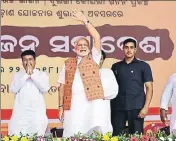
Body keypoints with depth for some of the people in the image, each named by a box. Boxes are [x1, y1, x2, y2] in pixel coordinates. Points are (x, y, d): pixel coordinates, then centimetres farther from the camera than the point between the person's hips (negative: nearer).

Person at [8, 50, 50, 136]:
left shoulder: (42, 75, 10)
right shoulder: (17, 75, 12)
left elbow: (45, 88, -7)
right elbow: (13, 89, -3)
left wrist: (32, 74, -7)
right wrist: (26, 75, -6)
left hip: (37, 112, 0)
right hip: (20, 112, 1)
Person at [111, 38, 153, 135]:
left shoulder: (143, 66, 4)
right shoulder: (115, 66, 12)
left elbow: (149, 88, 0)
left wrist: (146, 107, -10)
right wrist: (110, 107, 3)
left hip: (136, 107, -2)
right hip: (118, 108, 2)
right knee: (116, 135, 2)